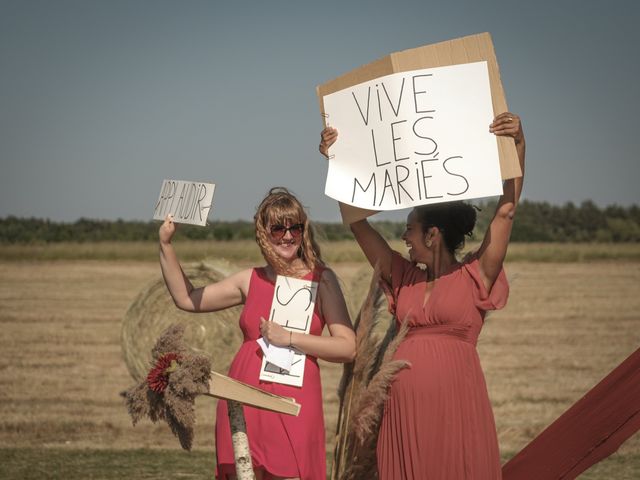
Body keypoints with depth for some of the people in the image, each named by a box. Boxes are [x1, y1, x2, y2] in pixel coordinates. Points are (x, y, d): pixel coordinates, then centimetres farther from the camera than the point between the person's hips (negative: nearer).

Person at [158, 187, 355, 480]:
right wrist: (165, 245, 15)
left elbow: (348, 348, -5)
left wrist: (289, 338, -12)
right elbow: (186, 298, 20)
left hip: (294, 401, -4)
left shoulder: (321, 280, 2)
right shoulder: (250, 280, 12)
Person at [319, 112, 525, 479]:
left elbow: (507, 208, -6)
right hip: (404, 407, 4)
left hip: (455, 405, -4)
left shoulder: (475, 276, 1)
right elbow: (357, 222, 13)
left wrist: (518, 144, -14)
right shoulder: (405, 278, 13)